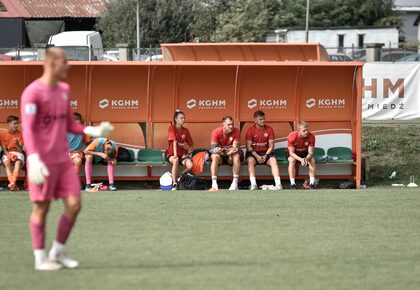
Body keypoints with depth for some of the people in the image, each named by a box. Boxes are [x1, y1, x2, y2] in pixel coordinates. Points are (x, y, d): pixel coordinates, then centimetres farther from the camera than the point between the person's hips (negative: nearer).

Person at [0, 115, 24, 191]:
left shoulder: (20, 134, 0)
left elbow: (20, 150, -3)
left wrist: (17, 144, -24)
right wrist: (10, 156, -22)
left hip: (18, 153, 0)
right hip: (7, 154, 0)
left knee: (18, 162, -34)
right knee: (7, 163, -34)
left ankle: (12, 183, -49)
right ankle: (13, 184, -46)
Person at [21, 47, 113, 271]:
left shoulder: (64, 90, 13)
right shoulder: (33, 92, -11)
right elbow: (27, 129, -16)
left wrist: (91, 131, 3)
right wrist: (34, 159, -27)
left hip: (63, 160, 7)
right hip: (42, 162, -7)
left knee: (74, 204, 1)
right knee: (41, 208, 0)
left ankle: (58, 252, 15)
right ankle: (40, 258, 9)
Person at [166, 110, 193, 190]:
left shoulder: (185, 130, 9)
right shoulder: (172, 128, -6)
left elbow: (191, 144, 17)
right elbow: (174, 142, -18)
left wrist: (188, 153, -1)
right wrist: (175, 155, -27)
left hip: (182, 154, 4)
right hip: (171, 154, -4)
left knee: (190, 166, -27)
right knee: (175, 160, -41)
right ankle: (174, 184, -35)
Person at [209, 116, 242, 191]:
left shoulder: (236, 131, -11)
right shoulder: (216, 132, -13)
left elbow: (235, 147, -16)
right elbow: (213, 147, -17)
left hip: (230, 156, 1)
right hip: (220, 154, -1)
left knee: (236, 156, -32)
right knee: (215, 156, -33)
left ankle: (235, 184, -30)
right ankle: (214, 185, -41)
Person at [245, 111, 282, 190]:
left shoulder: (269, 129, 2)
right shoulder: (251, 130, -4)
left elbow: (271, 146, 0)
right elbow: (249, 146, -8)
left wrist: (266, 155, -17)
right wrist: (257, 156, -21)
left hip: (266, 152, 2)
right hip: (253, 152, -2)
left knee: (273, 160, -28)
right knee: (250, 160, -34)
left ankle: (278, 184, -37)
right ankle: (253, 184, -42)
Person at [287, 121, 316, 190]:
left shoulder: (311, 137, -24)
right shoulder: (292, 136, -30)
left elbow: (310, 152, -21)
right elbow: (291, 152, -27)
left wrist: (306, 159, -45)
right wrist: (301, 159, -44)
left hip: (305, 153, 2)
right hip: (294, 154, -2)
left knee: (312, 160, -26)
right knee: (291, 160, -33)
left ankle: (312, 183, -23)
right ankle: (292, 184, -30)